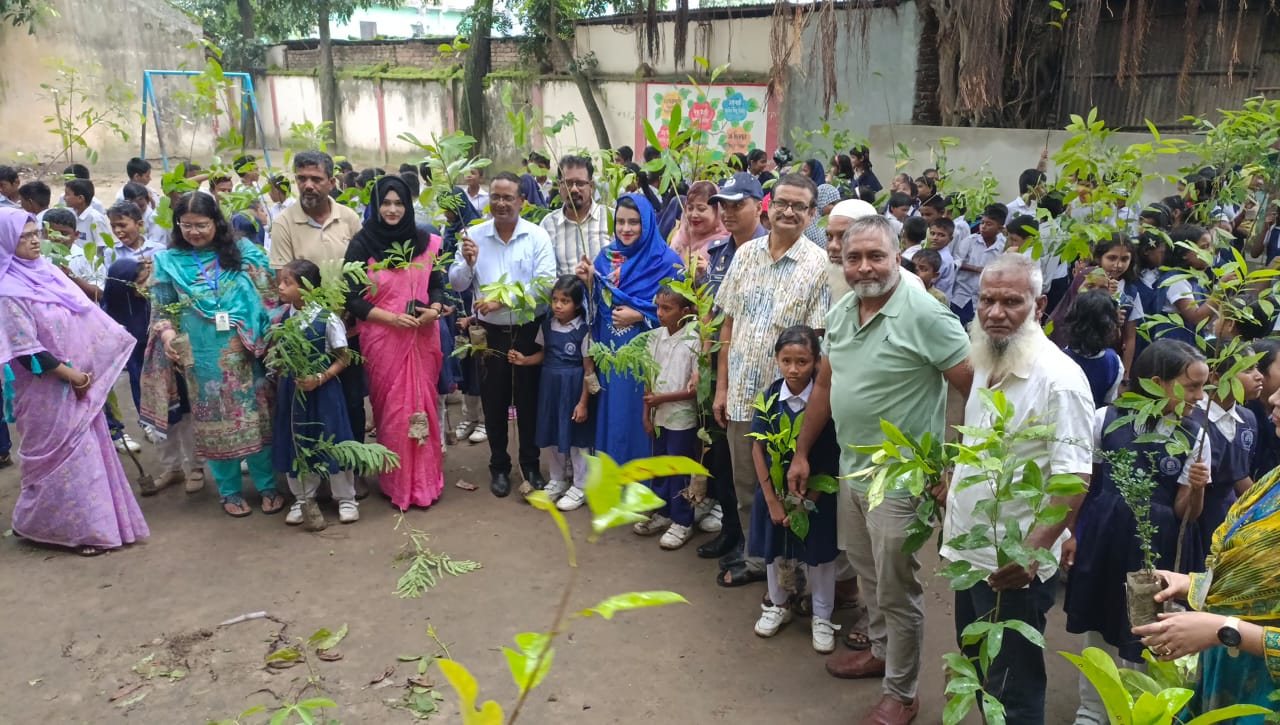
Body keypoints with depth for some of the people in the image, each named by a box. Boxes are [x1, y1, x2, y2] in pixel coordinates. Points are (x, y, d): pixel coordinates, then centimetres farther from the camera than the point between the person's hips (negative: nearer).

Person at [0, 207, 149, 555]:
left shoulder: (47, 272, 6)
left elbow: (88, 314, 10)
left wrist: (123, 340, 6)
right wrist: (69, 374, -15)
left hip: (78, 378, 8)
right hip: (48, 387, -8)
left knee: (88, 448, 14)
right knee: (62, 454, 2)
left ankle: (91, 521, 28)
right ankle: (77, 527, 16)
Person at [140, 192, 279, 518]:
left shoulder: (244, 253, 2)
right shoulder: (168, 261, 4)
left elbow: (268, 298, 4)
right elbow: (161, 309, 8)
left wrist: (270, 339, -3)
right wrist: (167, 334, -11)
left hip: (245, 354, 0)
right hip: (203, 358, 1)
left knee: (256, 417, 5)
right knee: (216, 421, 9)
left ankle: (267, 486, 19)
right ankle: (229, 491, 23)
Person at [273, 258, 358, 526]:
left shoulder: (327, 318, -14)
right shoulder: (282, 318, 1)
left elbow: (343, 358, -10)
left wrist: (320, 379, -21)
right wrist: (280, 382, 1)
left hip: (322, 390, -5)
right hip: (291, 390, 5)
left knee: (331, 442, 4)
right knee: (295, 444, 12)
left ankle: (346, 498, 20)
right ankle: (303, 498, 30)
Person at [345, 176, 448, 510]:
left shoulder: (426, 242, 5)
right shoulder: (361, 244, -4)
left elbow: (438, 284, 12)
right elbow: (351, 298, -5)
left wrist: (434, 309, -10)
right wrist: (391, 318, -16)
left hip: (422, 337, 3)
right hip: (381, 337, -2)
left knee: (422, 405, 5)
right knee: (391, 409, 3)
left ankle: (425, 480, 19)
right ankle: (397, 483, 17)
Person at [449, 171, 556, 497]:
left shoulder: (537, 236, -6)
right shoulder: (474, 235, 1)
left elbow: (545, 283, -16)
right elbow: (457, 285, 3)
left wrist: (503, 299, -21)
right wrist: (468, 263, -18)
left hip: (529, 331, -1)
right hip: (490, 332, 2)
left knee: (529, 399, 11)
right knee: (494, 402, 11)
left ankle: (530, 464, 27)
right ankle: (499, 466, 28)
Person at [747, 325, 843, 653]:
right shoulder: (769, 399, -9)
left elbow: (831, 460, -11)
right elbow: (758, 450, -5)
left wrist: (805, 502, -12)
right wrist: (773, 501, -8)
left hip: (816, 494, -2)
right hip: (774, 490, 2)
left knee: (818, 555, 10)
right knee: (775, 550, 17)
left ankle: (822, 617, 28)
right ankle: (778, 605, 39)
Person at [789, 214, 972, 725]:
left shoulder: (926, 316, -20)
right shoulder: (839, 314, 3)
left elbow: (976, 391, -17)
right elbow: (824, 386, 13)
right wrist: (801, 453, 15)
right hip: (850, 469, 7)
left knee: (896, 589, 7)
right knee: (868, 575, 24)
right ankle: (880, 651, 47)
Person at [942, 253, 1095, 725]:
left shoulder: (1058, 378, -20)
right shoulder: (985, 364, 6)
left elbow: (1074, 478, -24)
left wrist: (1033, 550, -32)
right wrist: (950, 498, 17)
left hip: (1013, 566, -8)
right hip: (968, 553, 8)